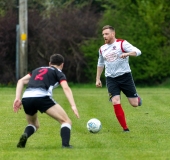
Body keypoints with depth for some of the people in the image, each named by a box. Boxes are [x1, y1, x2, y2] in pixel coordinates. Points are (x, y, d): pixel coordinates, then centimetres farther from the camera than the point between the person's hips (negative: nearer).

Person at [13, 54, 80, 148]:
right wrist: (73, 106, -9)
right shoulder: (58, 73, 19)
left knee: (34, 124, 30)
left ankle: (25, 135, -2)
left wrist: (17, 98, 14)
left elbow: (21, 81, 21)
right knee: (66, 121, 5)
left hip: (26, 98, 5)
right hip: (42, 97, -5)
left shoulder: (38, 69, 34)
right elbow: (66, 88, 0)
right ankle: (65, 145, -18)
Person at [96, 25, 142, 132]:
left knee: (134, 104, -2)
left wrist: (127, 54, -35)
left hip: (125, 76, -3)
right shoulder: (102, 49, 11)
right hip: (111, 79, 3)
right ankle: (125, 128, -4)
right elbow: (100, 64, 25)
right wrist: (98, 79, 20)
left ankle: (137, 98, 37)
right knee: (116, 103, -14)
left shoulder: (122, 44, -6)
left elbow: (137, 52, -16)